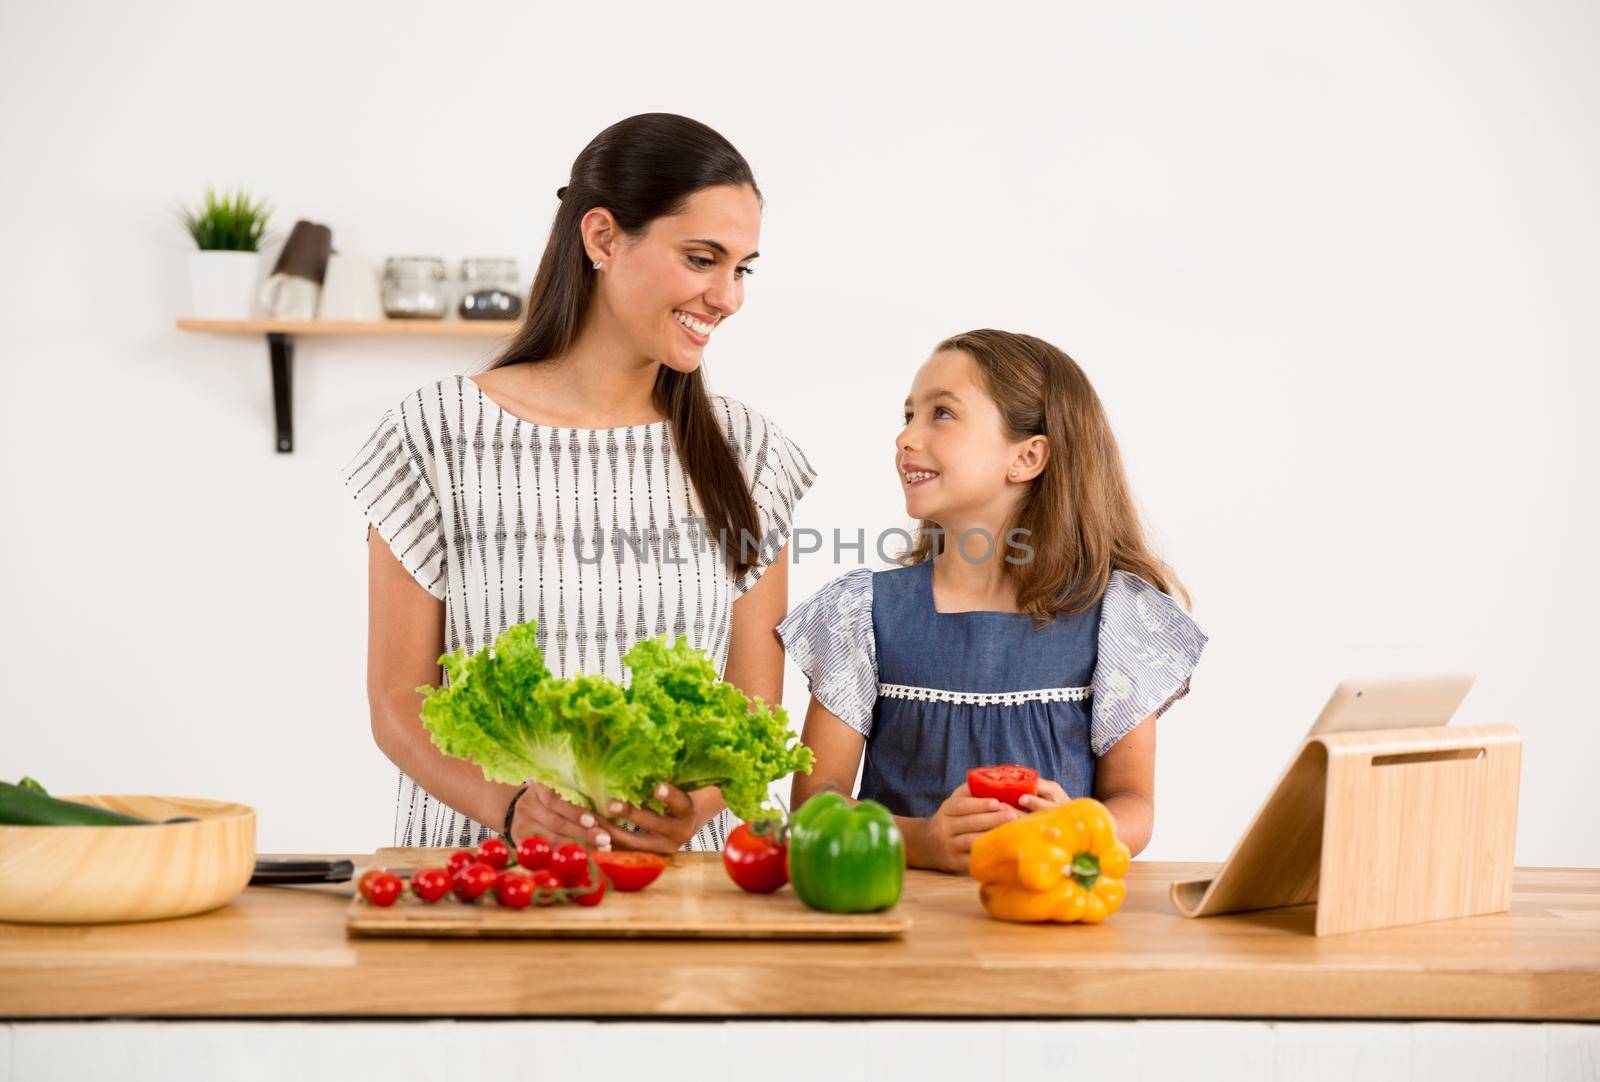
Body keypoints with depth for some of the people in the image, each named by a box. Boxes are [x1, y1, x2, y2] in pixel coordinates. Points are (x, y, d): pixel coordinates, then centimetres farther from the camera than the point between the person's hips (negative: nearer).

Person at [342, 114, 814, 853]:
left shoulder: (745, 453, 8)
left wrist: (694, 804, -14)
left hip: (676, 870, 1)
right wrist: (512, 805, -18)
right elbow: (397, 701, 0)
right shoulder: (436, 436, 1)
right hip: (476, 860, -1)